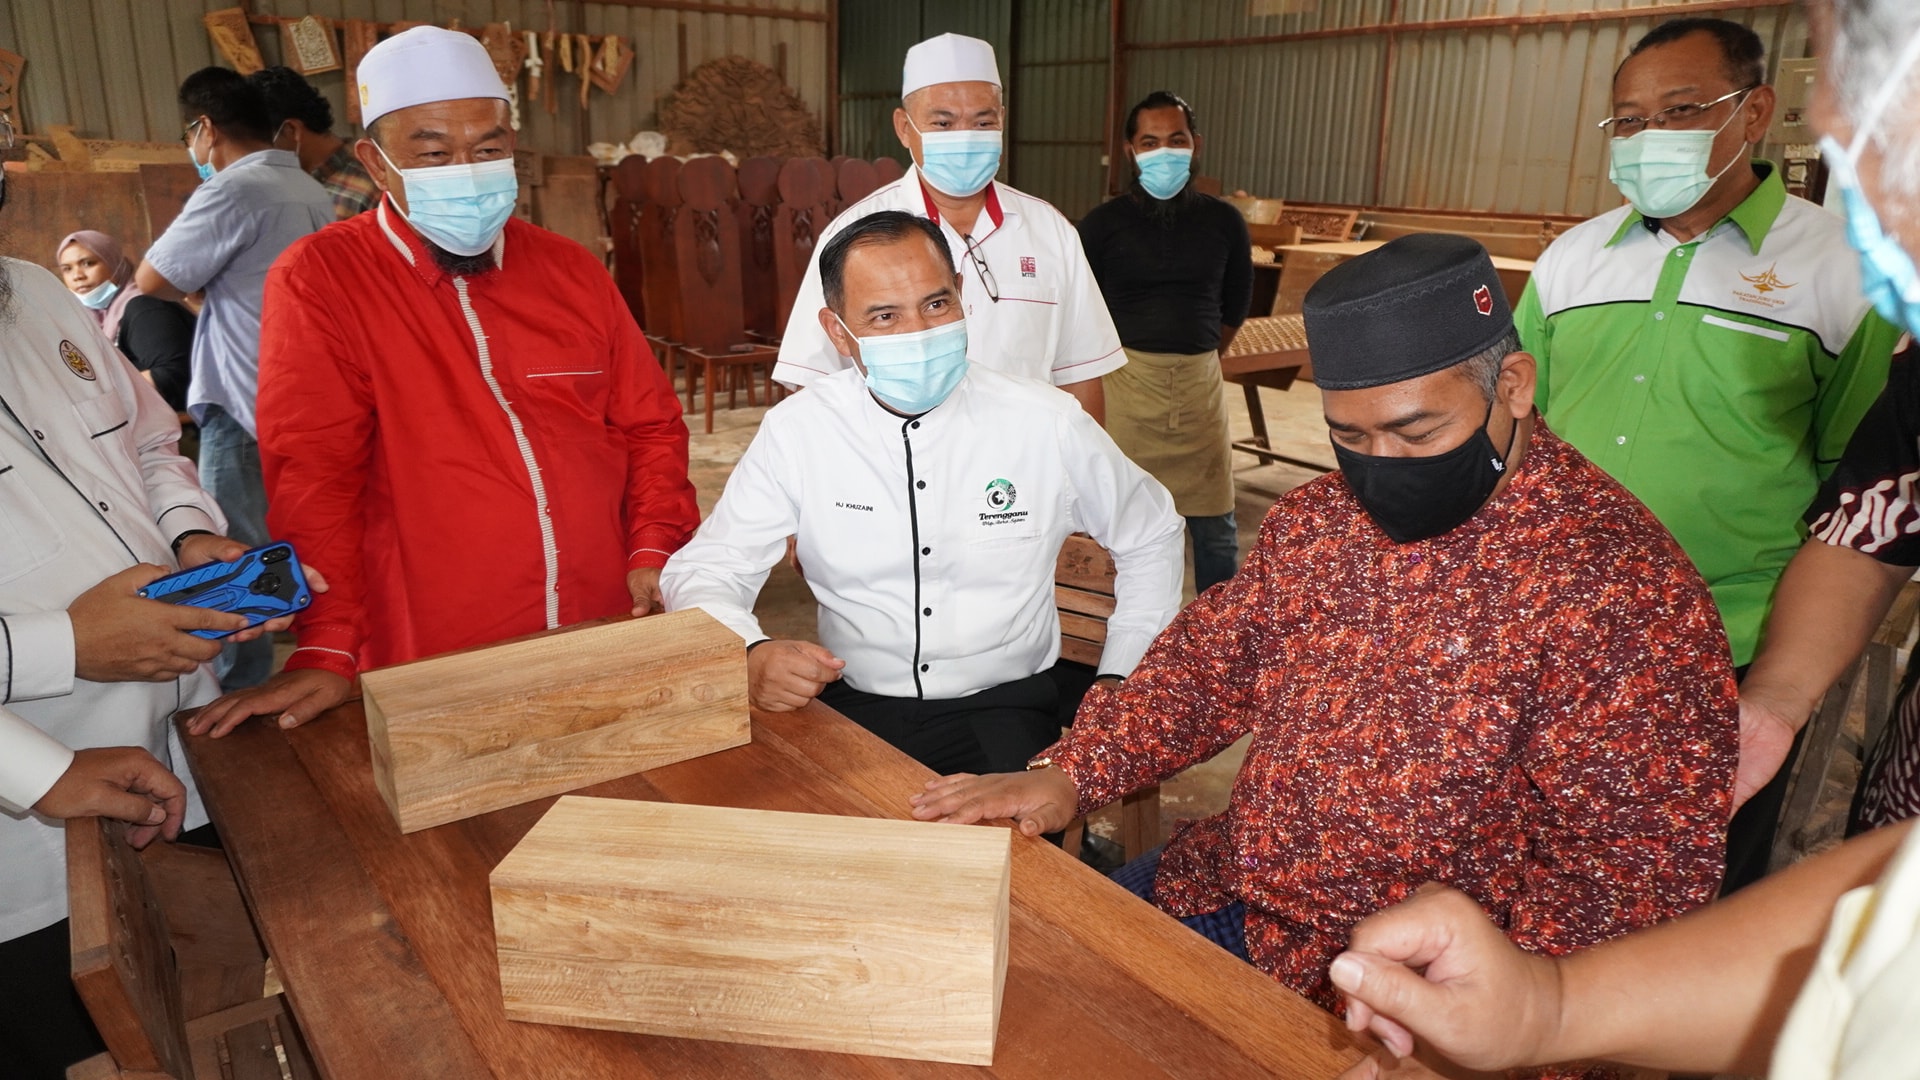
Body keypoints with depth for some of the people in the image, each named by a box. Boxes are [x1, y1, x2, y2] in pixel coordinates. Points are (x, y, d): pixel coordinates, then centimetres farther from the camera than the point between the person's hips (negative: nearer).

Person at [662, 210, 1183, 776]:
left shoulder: (1047, 424, -4)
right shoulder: (796, 431, -5)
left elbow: (1152, 537, 12)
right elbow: (702, 571, -1)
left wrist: (1117, 682, 4)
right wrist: (751, 655, -24)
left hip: (1001, 710, 0)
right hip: (851, 707, 1)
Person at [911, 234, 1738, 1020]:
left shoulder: (1619, 587, -19)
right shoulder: (1316, 521, 2)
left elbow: (1644, 868, -19)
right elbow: (1212, 662, 9)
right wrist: (1071, 772, -4)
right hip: (1232, 889, 6)